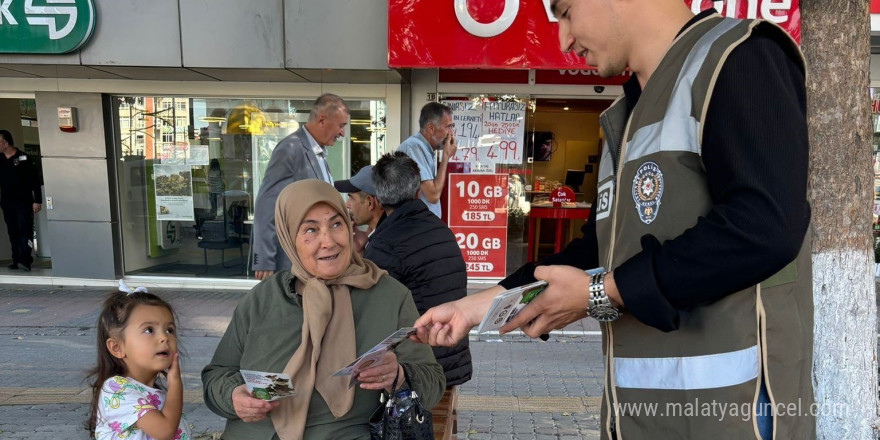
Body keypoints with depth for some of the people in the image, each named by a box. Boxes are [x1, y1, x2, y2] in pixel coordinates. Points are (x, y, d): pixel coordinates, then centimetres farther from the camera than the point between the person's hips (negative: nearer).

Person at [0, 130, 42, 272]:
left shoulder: (24, 158, -3)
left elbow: (35, 180, -5)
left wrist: (37, 201, -10)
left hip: (23, 202, -5)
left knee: (24, 230, -11)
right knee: (13, 233, 5)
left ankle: (25, 260, -18)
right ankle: (17, 261, 7)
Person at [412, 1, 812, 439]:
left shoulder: (738, 57, -10)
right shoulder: (630, 114, 16)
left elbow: (764, 228, -22)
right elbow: (602, 248, 17)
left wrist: (602, 294, -15)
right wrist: (479, 304, 12)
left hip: (729, 401, -8)